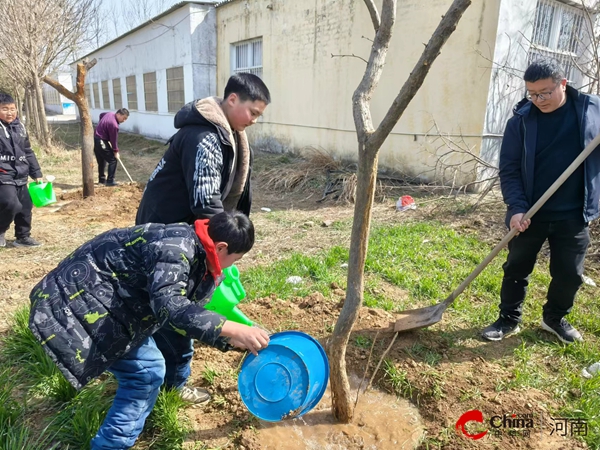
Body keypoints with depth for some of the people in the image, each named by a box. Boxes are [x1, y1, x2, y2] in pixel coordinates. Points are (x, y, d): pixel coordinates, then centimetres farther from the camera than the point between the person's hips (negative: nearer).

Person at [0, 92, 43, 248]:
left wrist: (36, 173, 16)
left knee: (26, 206, 10)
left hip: (21, 177, 7)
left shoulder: (19, 127, 11)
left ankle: (23, 237, 25)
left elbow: (28, 152, 18)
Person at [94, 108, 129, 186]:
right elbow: (113, 140, -17)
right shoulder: (114, 125, -24)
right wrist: (116, 151, -6)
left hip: (95, 139, 10)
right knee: (113, 159, -4)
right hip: (101, 142, -10)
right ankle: (110, 181, -5)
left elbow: (101, 115, 29)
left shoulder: (109, 114, 5)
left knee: (101, 161, 20)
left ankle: (102, 179, 31)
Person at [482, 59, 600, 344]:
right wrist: (516, 208, -19)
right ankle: (508, 319, 27)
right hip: (530, 214, -1)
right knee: (517, 268, 10)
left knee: (569, 273, 12)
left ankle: (555, 318, 36)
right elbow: (509, 169, -7)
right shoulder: (521, 120, -6)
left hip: (573, 215, 1)